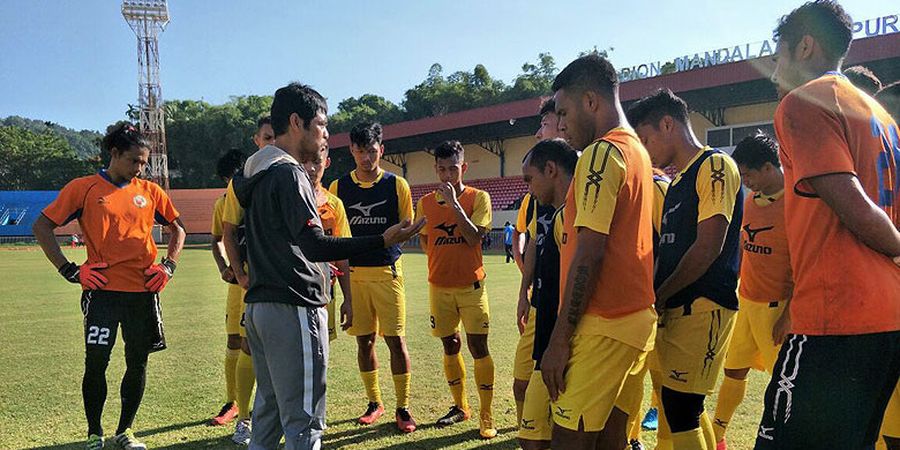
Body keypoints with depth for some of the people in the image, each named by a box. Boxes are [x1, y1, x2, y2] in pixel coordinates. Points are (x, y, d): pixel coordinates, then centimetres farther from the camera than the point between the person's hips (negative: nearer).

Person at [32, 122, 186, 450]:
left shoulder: (150, 191, 9)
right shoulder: (83, 188, 0)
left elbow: (177, 229, 20)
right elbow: (42, 227, 2)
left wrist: (168, 265, 6)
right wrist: (69, 270, -5)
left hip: (143, 291, 3)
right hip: (103, 290, -3)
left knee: (138, 362, 8)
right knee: (96, 362, -2)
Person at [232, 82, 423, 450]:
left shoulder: (256, 176, 16)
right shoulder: (288, 173, -14)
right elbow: (314, 245, -24)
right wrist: (383, 241, -27)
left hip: (258, 306, 10)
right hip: (294, 309, -10)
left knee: (268, 412, 19)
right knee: (303, 420, -3)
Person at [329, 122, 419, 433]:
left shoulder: (397, 185, 1)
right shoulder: (338, 187, 5)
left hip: (387, 271, -2)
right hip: (353, 273, 2)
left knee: (395, 339, -3)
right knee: (363, 339, 9)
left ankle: (402, 408, 9)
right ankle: (374, 403, 24)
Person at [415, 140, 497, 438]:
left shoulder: (478, 198, -5)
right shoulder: (425, 203, 4)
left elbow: (474, 237, -17)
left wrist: (453, 203, -20)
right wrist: (444, 259, 2)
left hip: (471, 285, -3)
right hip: (439, 286, 3)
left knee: (478, 347, -4)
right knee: (450, 346, 12)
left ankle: (486, 416, 6)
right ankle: (460, 407, 28)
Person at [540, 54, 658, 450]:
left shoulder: (602, 154, -11)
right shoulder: (638, 151, 18)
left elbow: (589, 255, -18)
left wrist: (559, 340, -15)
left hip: (603, 324, -10)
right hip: (636, 317, 10)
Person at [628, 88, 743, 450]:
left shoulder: (715, 166, -8)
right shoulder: (678, 182, 20)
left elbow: (709, 247, -16)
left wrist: (658, 296, -10)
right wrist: (655, 296, 8)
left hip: (703, 307, -9)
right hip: (677, 308, 9)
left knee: (678, 405, -8)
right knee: (686, 406, 14)